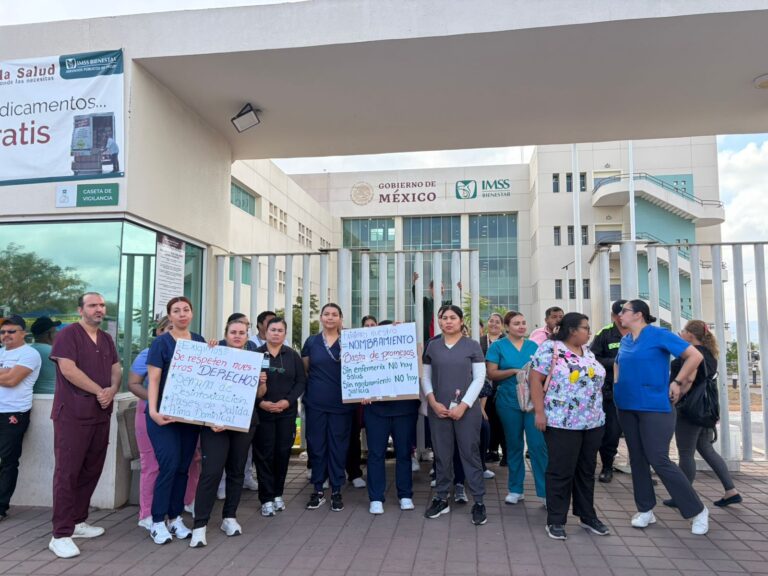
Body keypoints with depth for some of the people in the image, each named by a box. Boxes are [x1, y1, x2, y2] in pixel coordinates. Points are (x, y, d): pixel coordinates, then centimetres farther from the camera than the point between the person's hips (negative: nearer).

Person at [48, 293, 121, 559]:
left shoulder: (106, 339, 15)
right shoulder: (68, 334, -7)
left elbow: (116, 369, 13)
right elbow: (68, 369, -17)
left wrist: (112, 390, -9)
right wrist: (99, 391, -13)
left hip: (100, 415, 7)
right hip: (72, 415, -7)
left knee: (91, 470, 11)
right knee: (67, 472, -4)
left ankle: (78, 521, 25)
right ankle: (61, 535, 0)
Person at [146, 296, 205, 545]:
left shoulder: (200, 341, 8)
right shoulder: (161, 343, -5)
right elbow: (153, 380, -10)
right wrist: (153, 410, -22)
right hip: (165, 414, -4)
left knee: (183, 466, 9)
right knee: (169, 464, -10)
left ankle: (175, 517, 21)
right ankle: (157, 521, 5)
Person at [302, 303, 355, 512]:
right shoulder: (311, 342, 6)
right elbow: (303, 370, 14)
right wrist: (312, 387, 6)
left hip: (341, 403, -1)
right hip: (315, 403, 1)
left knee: (338, 446, 5)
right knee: (316, 445, 6)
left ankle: (336, 491, 18)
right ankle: (318, 490, 20)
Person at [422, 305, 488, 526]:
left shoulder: (472, 346, 2)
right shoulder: (432, 346, 8)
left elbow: (479, 378, -2)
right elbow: (425, 377, 9)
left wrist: (464, 405, -11)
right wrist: (433, 402, -5)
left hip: (467, 409, -2)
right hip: (438, 409, 2)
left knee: (470, 454, 1)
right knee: (441, 455, 9)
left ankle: (479, 502, 11)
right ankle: (441, 499, 21)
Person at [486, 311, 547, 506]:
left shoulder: (533, 346, 8)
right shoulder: (498, 346, 0)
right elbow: (491, 374, -7)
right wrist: (514, 371, -17)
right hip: (509, 402, -1)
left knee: (538, 445, -4)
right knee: (514, 445, 10)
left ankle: (546, 491, 6)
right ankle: (515, 489, 23)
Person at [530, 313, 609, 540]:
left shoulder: (587, 352, 13)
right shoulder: (550, 348, -10)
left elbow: (596, 381, 20)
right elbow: (535, 379, -12)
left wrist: (598, 411, 15)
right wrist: (539, 412, -17)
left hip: (593, 422, 7)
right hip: (563, 422, -7)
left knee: (586, 470, 15)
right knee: (561, 472, 0)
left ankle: (588, 516, 28)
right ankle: (556, 521, 12)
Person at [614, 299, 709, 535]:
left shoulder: (659, 335, -10)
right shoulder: (625, 341, 9)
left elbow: (695, 356, -13)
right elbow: (618, 364, 29)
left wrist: (677, 382, -13)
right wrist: (618, 386, 13)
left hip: (654, 406, -6)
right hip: (627, 406, 7)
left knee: (659, 460, -7)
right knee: (637, 459, 10)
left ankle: (698, 511, 10)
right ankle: (645, 510, 22)